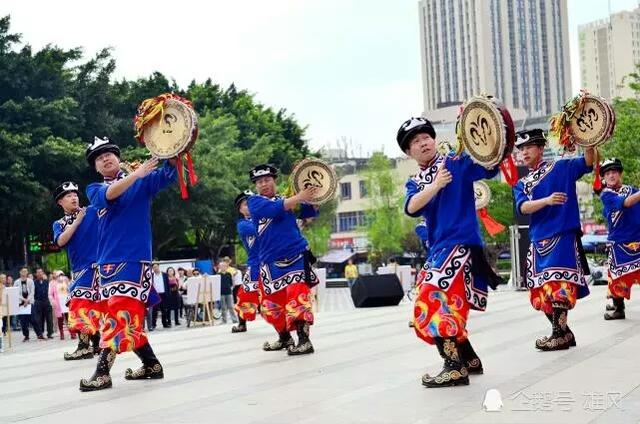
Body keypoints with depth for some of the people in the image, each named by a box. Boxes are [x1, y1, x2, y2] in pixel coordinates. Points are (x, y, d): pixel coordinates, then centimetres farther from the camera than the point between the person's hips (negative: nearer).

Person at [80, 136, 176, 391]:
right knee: (128, 318, 9)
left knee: (120, 314, -15)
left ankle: (102, 373, -16)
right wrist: (137, 174, -24)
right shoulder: (94, 190, 12)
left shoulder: (141, 181, 6)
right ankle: (151, 365, 20)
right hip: (107, 261, 5)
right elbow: (109, 195, -11)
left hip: (134, 257, -5)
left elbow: (168, 175, -10)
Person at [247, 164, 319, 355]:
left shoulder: (287, 199, 11)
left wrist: (315, 197, -13)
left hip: (297, 255, -1)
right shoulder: (254, 201, 4)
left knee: (297, 295, -18)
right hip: (271, 262, 1)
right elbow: (273, 209, -17)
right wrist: (298, 197, -25)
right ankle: (285, 338, 30)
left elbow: (311, 212, 6)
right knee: (271, 304, 9)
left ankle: (304, 340, -19)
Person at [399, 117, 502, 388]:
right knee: (442, 309, 13)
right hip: (439, 248, 8)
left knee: (434, 304, -17)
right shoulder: (414, 183, 14)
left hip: (462, 243, -8)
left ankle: (455, 368, -13)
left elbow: (489, 169, -13)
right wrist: (436, 185, -23)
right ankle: (470, 361, 27)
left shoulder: (457, 162, 0)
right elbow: (411, 208, -8)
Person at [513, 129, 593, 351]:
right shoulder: (521, 184, 14)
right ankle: (563, 332, 18)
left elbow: (587, 163, -6)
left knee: (558, 286, -13)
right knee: (541, 290, 6)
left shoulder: (561, 168, 6)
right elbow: (523, 207, -4)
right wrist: (547, 201, -22)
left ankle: (560, 334, -8)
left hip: (563, 235, -5)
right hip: (538, 240, 5)